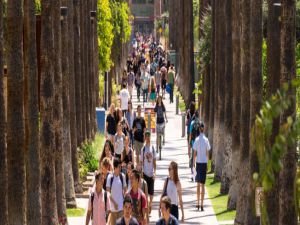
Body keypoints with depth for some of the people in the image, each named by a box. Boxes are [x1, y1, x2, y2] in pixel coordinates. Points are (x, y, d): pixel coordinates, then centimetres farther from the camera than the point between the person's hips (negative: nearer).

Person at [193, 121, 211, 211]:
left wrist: (194, 162, 10)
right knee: (202, 184, -1)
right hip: (204, 162, -1)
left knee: (198, 183, 13)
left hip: (198, 162, 1)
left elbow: (195, 153, -1)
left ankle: (198, 203, 15)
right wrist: (207, 162, 8)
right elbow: (207, 153, -3)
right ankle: (201, 204, -4)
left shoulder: (196, 140, -3)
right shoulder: (206, 140, -6)